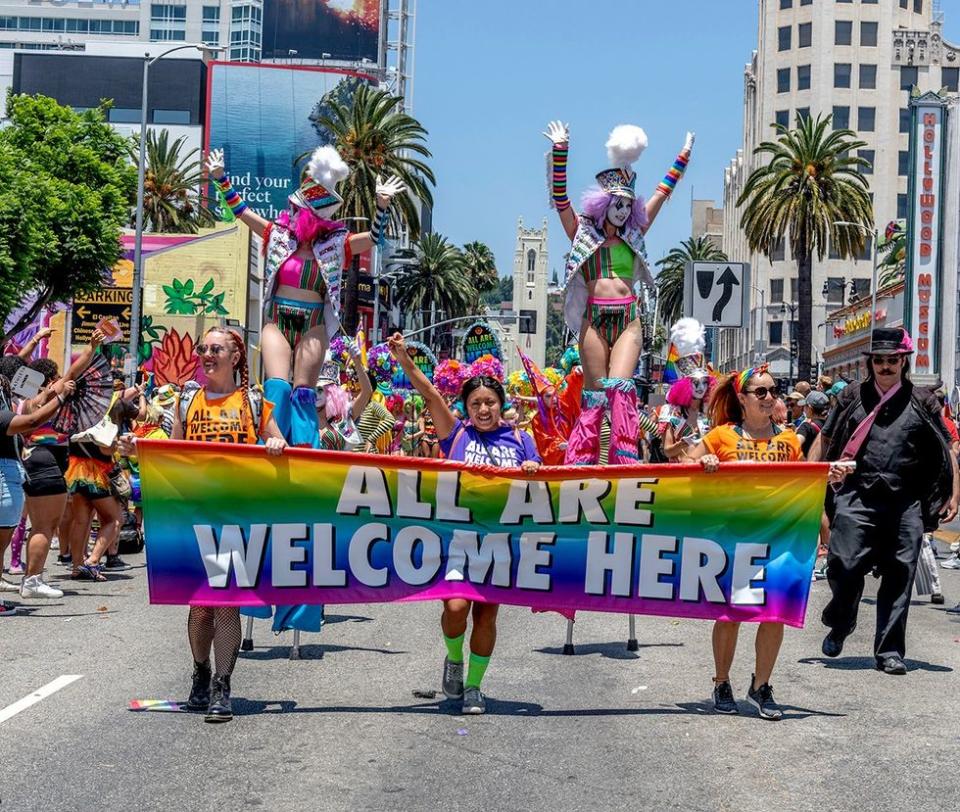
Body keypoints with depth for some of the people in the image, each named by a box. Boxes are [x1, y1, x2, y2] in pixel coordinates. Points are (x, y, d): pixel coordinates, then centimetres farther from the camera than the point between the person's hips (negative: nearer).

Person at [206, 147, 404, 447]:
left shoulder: (334, 245, 0)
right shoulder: (279, 236, 6)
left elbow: (374, 237, -8)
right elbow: (241, 211, 12)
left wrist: (382, 205, -22)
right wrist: (222, 178, 8)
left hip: (313, 327, -1)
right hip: (276, 322, 1)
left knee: (303, 390, -2)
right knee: (277, 386, -11)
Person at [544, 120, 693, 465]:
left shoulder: (633, 235, 17)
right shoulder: (582, 232, 10)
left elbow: (662, 192, 23)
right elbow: (559, 197, 2)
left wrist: (684, 155, 26)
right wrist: (560, 151, -4)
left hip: (629, 320, 2)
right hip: (594, 320, -2)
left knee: (621, 387, -14)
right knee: (594, 394, -3)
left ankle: (624, 459, -17)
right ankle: (581, 461, 1)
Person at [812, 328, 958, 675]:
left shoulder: (922, 402, 10)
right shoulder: (852, 396, 10)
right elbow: (824, 440, 15)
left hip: (905, 505, 1)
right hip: (856, 498, 0)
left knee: (899, 577, 1)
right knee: (844, 566, -8)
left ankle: (890, 651, 11)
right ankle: (839, 625, 21)